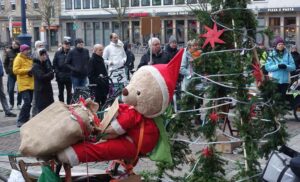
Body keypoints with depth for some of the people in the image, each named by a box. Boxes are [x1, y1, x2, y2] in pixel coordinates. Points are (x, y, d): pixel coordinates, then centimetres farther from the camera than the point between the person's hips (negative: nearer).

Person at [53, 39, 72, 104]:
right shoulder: (58, 53, 4)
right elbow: (54, 64, 5)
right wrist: (57, 72, -5)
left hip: (69, 76, -2)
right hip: (60, 76, 2)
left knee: (69, 92, 4)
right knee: (60, 92, 10)